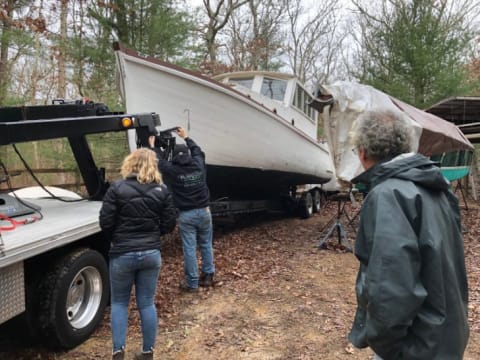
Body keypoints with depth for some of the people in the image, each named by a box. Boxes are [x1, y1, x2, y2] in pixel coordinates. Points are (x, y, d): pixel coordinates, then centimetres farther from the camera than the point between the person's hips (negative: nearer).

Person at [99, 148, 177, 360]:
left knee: (119, 302, 15)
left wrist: (117, 238, 11)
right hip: (151, 254, 3)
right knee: (147, 303, 12)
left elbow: (105, 223, -9)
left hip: (122, 254, -2)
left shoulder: (117, 188, -9)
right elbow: (169, 225, 1)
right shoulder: (162, 191, -1)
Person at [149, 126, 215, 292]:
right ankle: (208, 276, 22)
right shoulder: (199, 164, -1)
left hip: (186, 215, -3)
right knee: (206, 245, 15)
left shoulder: (173, 170, -10)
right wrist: (186, 137, 34)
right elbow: (197, 150, 20)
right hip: (204, 211, 4)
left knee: (189, 249, 2)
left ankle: (192, 282, 9)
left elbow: (159, 161, 8)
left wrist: (152, 146, 24)